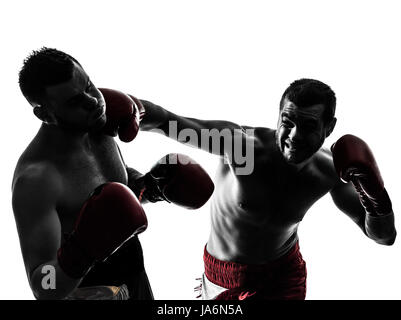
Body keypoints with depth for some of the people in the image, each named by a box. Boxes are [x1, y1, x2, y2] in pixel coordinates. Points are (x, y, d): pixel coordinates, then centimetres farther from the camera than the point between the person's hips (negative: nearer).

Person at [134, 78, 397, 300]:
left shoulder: (331, 170, -18)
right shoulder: (240, 141, -33)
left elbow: (384, 236, -8)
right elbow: (166, 122, -46)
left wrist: (378, 202, -31)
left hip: (284, 277, 2)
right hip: (221, 276, -1)